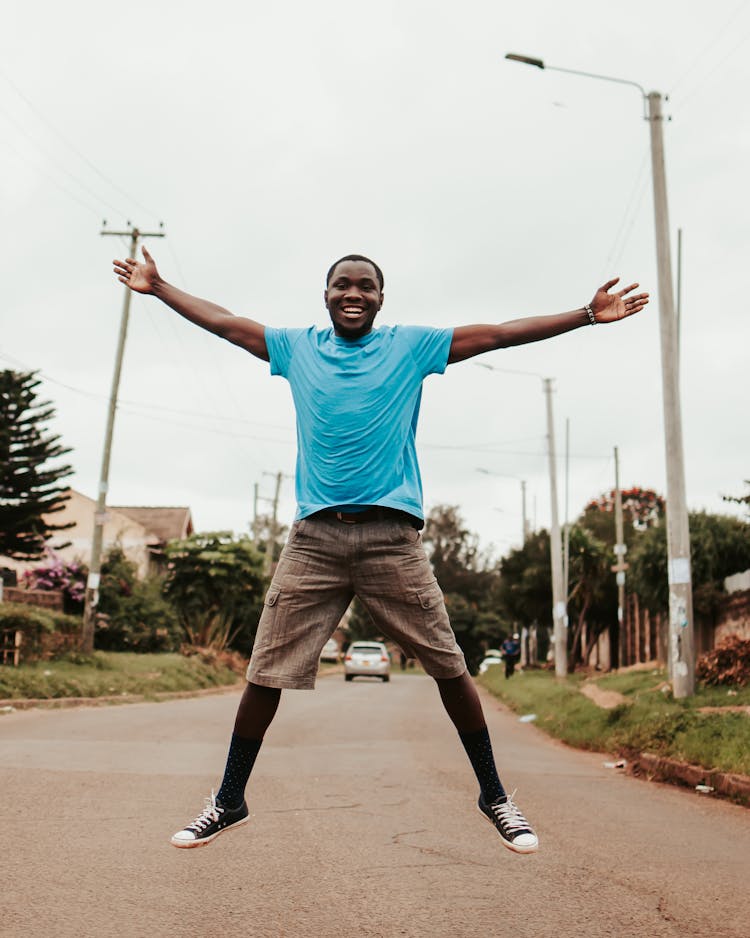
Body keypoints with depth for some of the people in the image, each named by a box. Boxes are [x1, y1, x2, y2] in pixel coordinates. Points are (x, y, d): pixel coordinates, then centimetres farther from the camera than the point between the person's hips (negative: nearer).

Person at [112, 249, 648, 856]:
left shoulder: (412, 345, 9)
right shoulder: (297, 347, 15)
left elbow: (500, 334, 8)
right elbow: (223, 322, 23)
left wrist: (589, 314, 7)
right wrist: (158, 288, 28)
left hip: (391, 535, -1)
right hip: (314, 536, 2)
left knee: (449, 668, -1)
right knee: (264, 673, 1)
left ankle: (494, 796, 18)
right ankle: (229, 802, 21)